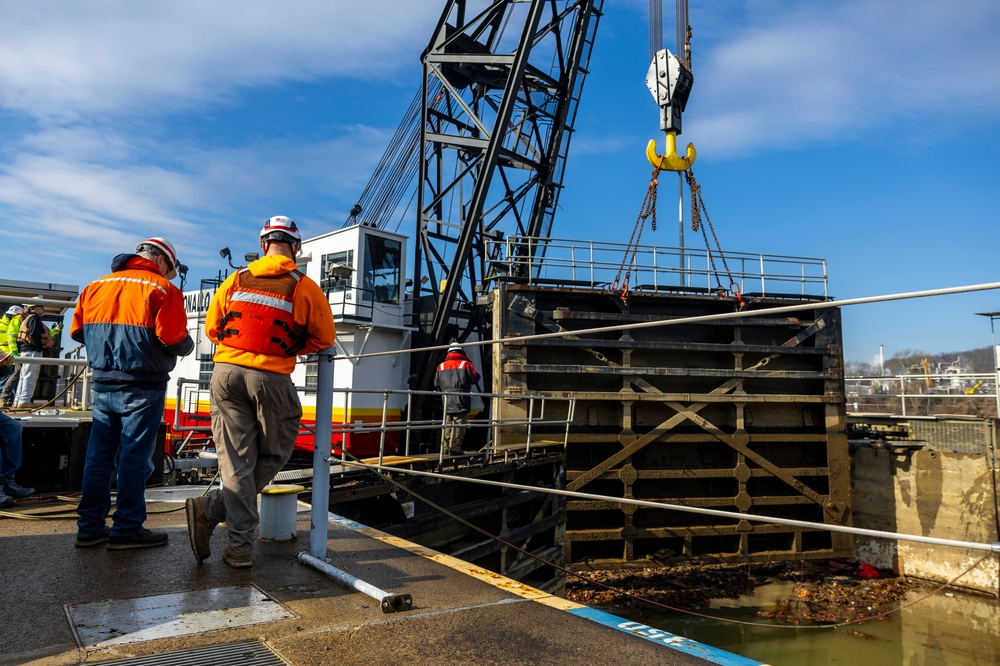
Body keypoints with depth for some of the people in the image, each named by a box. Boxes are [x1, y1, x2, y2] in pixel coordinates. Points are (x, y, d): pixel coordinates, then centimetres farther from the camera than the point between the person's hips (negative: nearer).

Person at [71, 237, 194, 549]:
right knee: (135, 458, 1)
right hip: (142, 387, -6)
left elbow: (77, 330, 12)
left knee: (99, 456, 13)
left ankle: (90, 527, 20)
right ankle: (127, 530, 8)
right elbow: (173, 340, -18)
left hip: (103, 383, 6)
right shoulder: (163, 289, -9)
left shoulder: (95, 286, 10)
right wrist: (188, 346, 3)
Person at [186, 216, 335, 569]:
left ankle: (241, 548, 5)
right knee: (272, 457, 14)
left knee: (236, 461, 8)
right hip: (271, 379, -3)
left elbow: (212, 329, 15)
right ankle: (211, 508, -1)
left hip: (226, 373, 4)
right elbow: (323, 339, 6)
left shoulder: (236, 280, 9)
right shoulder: (304, 287, 0)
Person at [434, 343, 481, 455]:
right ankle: (455, 448, -8)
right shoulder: (465, 364, -2)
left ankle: (446, 447, 17)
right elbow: (475, 379, -2)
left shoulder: (441, 366, 10)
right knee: (459, 424, -3)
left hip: (446, 400, 5)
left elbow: (436, 384, 13)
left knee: (447, 423, 15)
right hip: (461, 399, -4)